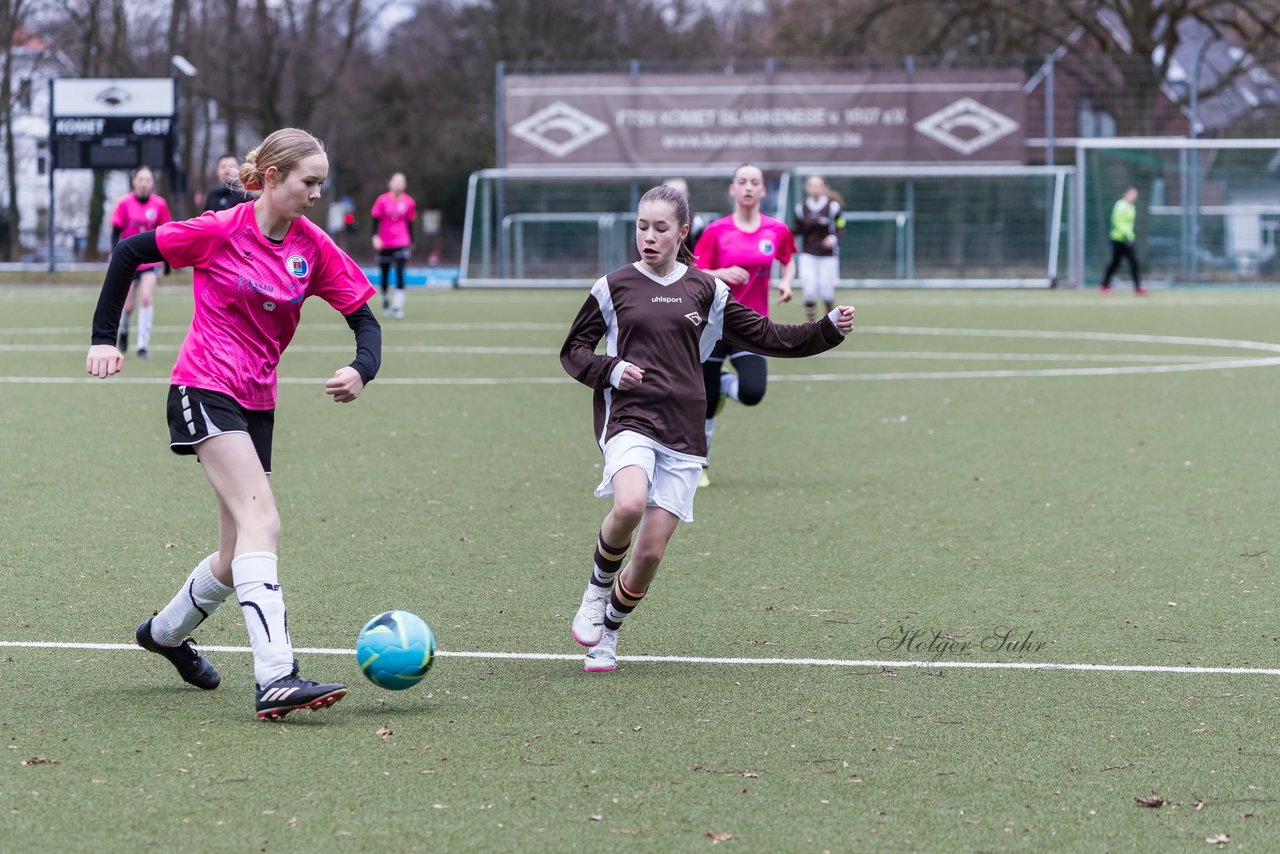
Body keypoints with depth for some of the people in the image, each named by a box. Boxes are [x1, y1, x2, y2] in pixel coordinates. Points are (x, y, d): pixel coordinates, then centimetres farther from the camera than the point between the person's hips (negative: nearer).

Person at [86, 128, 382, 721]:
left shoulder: (314, 248, 3)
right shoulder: (219, 232, -10)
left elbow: (364, 317, 3)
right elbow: (129, 252, -1)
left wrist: (361, 370, -18)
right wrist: (104, 338, -1)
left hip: (256, 404, 7)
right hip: (204, 391, -7)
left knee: (240, 556, 11)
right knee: (262, 522, -24)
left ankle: (165, 632, 40)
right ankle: (275, 678, -34)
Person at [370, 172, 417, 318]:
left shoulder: (409, 202, 1)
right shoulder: (382, 200, -4)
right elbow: (375, 219, -2)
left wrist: (411, 241, 15)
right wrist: (375, 236, -16)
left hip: (401, 244, 0)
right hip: (384, 244, 0)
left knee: (400, 272, -15)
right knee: (385, 275, 8)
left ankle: (398, 305, -13)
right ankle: (385, 302, 30)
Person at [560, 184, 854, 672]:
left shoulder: (705, 290, 11)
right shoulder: (614, 287, 7)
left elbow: (765, 336, 14)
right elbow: (573, 351, 13)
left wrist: (829, 330, 4)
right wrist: (609, 371, -7)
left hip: (683, 431, 2)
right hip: (628, 417, -2)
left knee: (651, 552, -3)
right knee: (629, 505, -32)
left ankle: (607, 633, 20)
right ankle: (596, 591, -5)